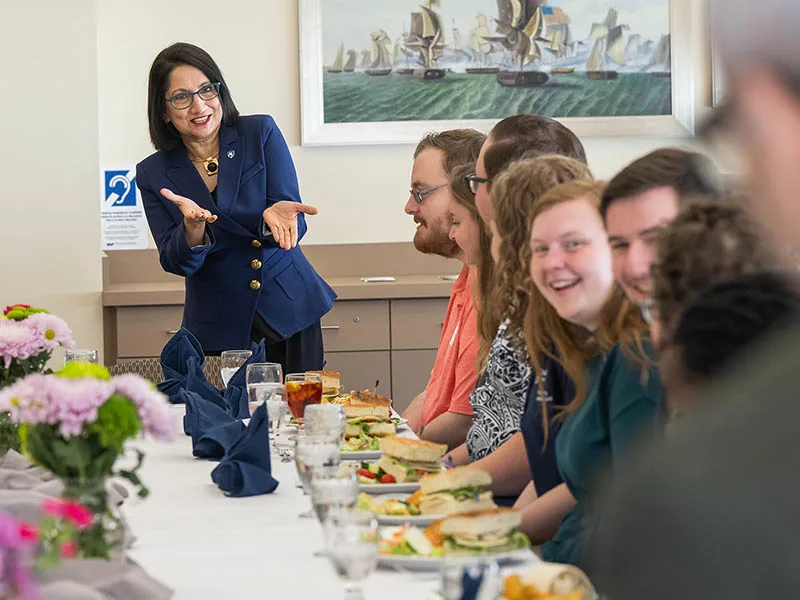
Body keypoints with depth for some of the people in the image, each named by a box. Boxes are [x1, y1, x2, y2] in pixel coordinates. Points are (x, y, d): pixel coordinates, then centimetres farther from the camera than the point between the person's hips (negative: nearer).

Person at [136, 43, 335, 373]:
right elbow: (176, 263, -7)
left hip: (288, 311, 0)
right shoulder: (153, 174, 0)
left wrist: (275, 217, -32)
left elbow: (294, 225, -8)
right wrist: (194, 229, -28)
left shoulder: (260, 133, -3)